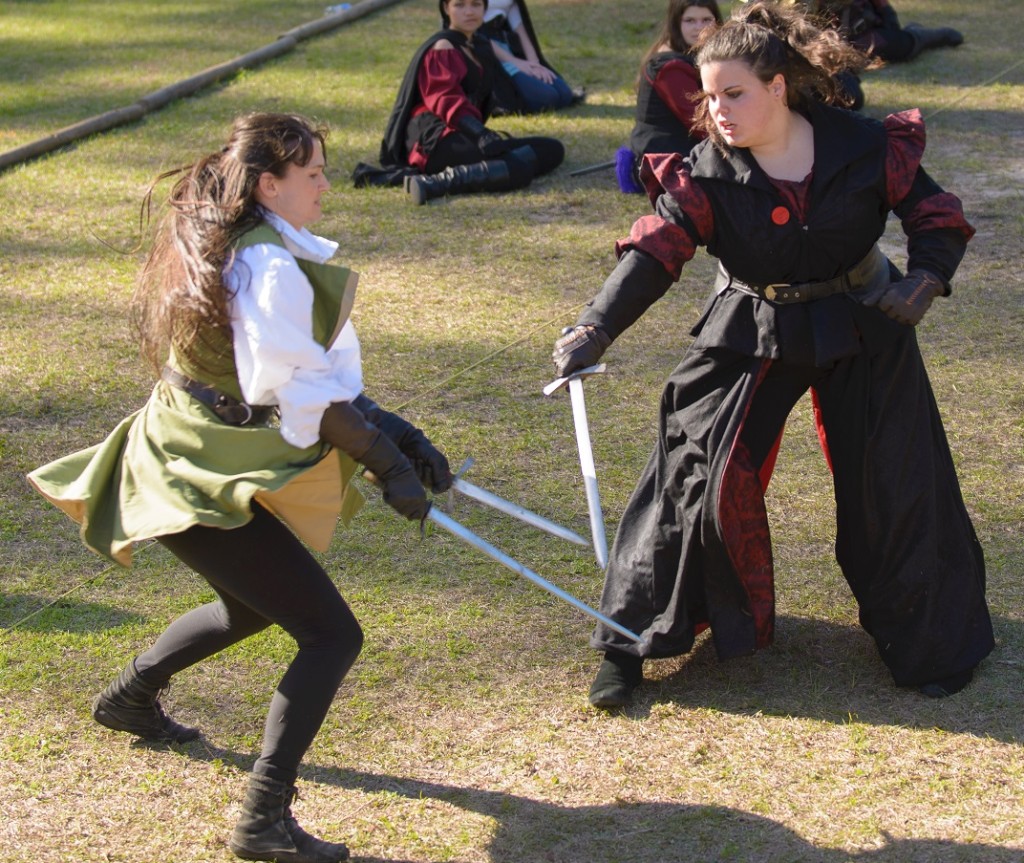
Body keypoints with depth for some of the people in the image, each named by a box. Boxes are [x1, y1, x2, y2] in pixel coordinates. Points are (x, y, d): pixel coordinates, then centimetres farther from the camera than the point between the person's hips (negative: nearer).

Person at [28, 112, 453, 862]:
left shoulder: (224, 247, 9)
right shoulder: (272, 268, -22)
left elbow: (305, 374, 10)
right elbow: (302, 396, -22)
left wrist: (384, 427, 2)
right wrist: (387, 462, -13)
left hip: (190, 462, 10)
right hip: (210, 485, -10)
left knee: (254, 604, 33)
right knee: (331, 634, -11)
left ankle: (130, 696, 53)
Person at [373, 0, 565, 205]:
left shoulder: (481, 46, 21)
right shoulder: (442, 49, -6)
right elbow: (448, 102, -19)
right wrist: (482, 135, -32)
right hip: (439, 141, -9)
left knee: (553, 150, 0)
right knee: (518, 168, -31)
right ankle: (432, 183, -36)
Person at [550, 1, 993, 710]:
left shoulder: (865, 148, -15)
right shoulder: (707, 175, -15)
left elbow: (936, 216, -6)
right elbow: (654, 253, -24)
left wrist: (927, 277, -26)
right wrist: (595, 330, -38)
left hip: (862, 331, 0)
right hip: (750, 337, 0)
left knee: (891, 480, 6)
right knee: (698, 472, -6)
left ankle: (927, 640, 27)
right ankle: (631, 643, 6)